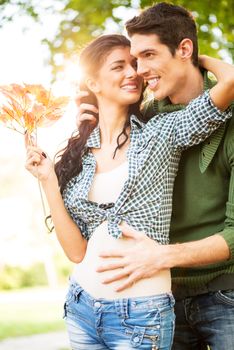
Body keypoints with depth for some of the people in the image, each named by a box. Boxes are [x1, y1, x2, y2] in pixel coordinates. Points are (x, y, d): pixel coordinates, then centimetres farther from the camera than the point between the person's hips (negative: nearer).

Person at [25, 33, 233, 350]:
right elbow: (77, 251, -1)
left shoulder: (162, 133, -5)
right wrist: (48, 180, -7)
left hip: (140, 314, -4)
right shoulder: (76, 155, 4)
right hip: (81, 308, 4)